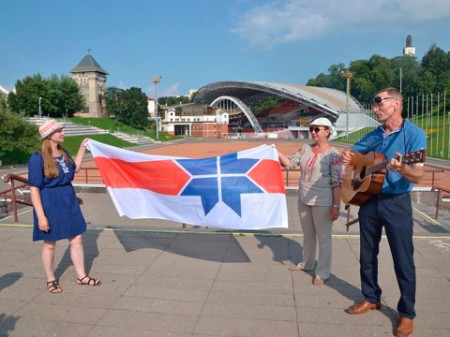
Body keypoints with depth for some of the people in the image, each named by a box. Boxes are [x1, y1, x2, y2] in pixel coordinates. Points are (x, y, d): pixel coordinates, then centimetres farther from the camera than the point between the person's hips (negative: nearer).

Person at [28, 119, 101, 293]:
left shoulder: (63, 152, 3)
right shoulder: (38, 158, -17)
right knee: (50, 244, 11)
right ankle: (51, 280, 30)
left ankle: (81, 276, 27)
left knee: (76, 239, 12)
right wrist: (41, 216, -21)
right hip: (49, 203, -6)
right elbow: (34, 189, -17)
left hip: (68, 200, 6)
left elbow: (75, 169, 21)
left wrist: (82, 148, 13)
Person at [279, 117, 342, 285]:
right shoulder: (305, 148, 5)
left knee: (323, 237, 5)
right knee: (308, 235, 21)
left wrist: (336, 205, -17)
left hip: (322, 203, -6)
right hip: (304, 200, 6)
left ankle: (323, 272, 18)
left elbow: (337, 182, -14)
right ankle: (307, 263, 39)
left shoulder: (333, 155, -12)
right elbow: (289, 163, 3)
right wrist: (276, 153, -12)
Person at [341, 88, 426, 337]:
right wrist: (348, 157, -8)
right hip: (368, 199, 6)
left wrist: (402, 169, -39)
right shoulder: (374, 135, 6)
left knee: (403, 260, 5)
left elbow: (417, 176, -17)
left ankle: (407, 313, 23)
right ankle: (371, 298, 34)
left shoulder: (414, 134, -10)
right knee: (367, 254, 14)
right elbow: (352, 154, 17)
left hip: (397, 203, -5)